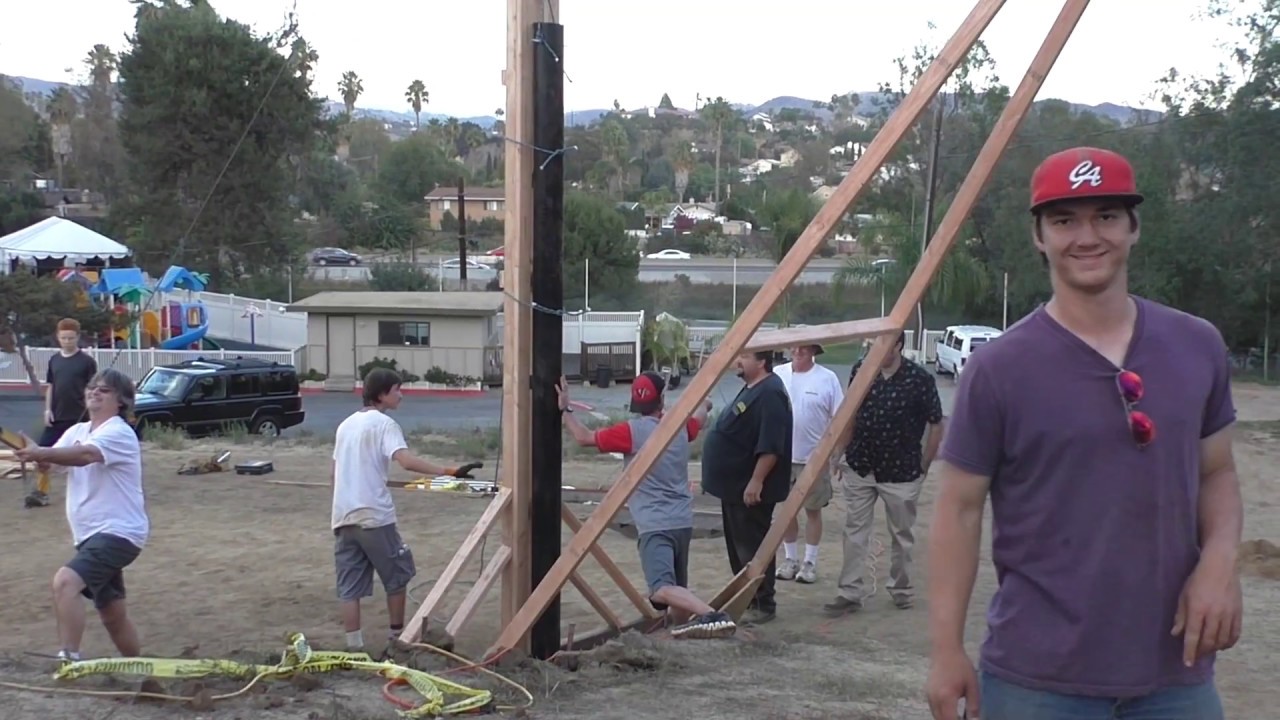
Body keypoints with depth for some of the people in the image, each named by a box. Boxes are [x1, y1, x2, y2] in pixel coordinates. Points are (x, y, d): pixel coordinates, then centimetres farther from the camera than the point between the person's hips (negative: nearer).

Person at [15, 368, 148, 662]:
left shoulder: (119, 433, -13)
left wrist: (41, 453, -48)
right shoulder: (77, 431, 12)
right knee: (111, 613, 18)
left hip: (118, 531, -9)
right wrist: (36, 456, -27)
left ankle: (68, 659, -32)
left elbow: (86, 454, -34)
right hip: (92, 534, 9)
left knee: (66, 581, -29)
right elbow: (50, 461, -4)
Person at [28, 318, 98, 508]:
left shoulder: (87, 361, -5)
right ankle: (40, 492, 2)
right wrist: (47, 409, 2)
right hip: (56, 416, 4)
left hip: (79, 416, -4)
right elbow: (50, 386, 12)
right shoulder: (54, 360, 8)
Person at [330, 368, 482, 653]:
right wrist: (449, 472, -31)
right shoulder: (384, 424, -7)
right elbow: (407, 460, -25)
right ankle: (397, 636, 19)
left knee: (349, 586, 6)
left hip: (343, 516, 7)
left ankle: (354, 647, 5)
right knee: (397, 574, 11)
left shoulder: (346, 424, 17)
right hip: (375, 516, -7)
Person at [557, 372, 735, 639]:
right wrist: (704, 405, 57)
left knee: (662, 590, -24)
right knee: (677, 589, 25)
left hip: (655, 526, -7)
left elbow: (584, 437, -1)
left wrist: (565, 410, 11)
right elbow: (700, 418, 35)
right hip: (682, 523, 7)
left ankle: (712, 616, -40)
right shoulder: (680, 427, 11)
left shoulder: (633, 432, -7)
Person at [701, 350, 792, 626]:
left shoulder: (769, 394, -20)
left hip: (751, 489, -11)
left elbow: (770, 446, -26)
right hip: (735, 485, 11)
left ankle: (763, 605, 4)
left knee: (753, 546, -4)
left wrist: (756, 481, -26)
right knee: (738, 545, 17)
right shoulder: (751, 389, 14)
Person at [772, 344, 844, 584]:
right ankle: (790, 558, 23)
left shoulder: (827, 378, -7)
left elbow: (839, 419, -5)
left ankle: (810, 562, 18)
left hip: (815, 458, -2)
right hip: (783, 456, 2)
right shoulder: (777, 374, -1)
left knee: (813, 510, 7)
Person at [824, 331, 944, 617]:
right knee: (854, 532, 3)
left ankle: (901, 589, 28)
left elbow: (936, 425, -5)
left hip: (901, 472, -3)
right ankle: (850, 593, 8)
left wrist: (923, 466, -3)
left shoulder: (919, 378, -14)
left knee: (902, 534, 12)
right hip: (861, 467, 3)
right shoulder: (861, 370, -2)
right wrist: (843, 452, 10)